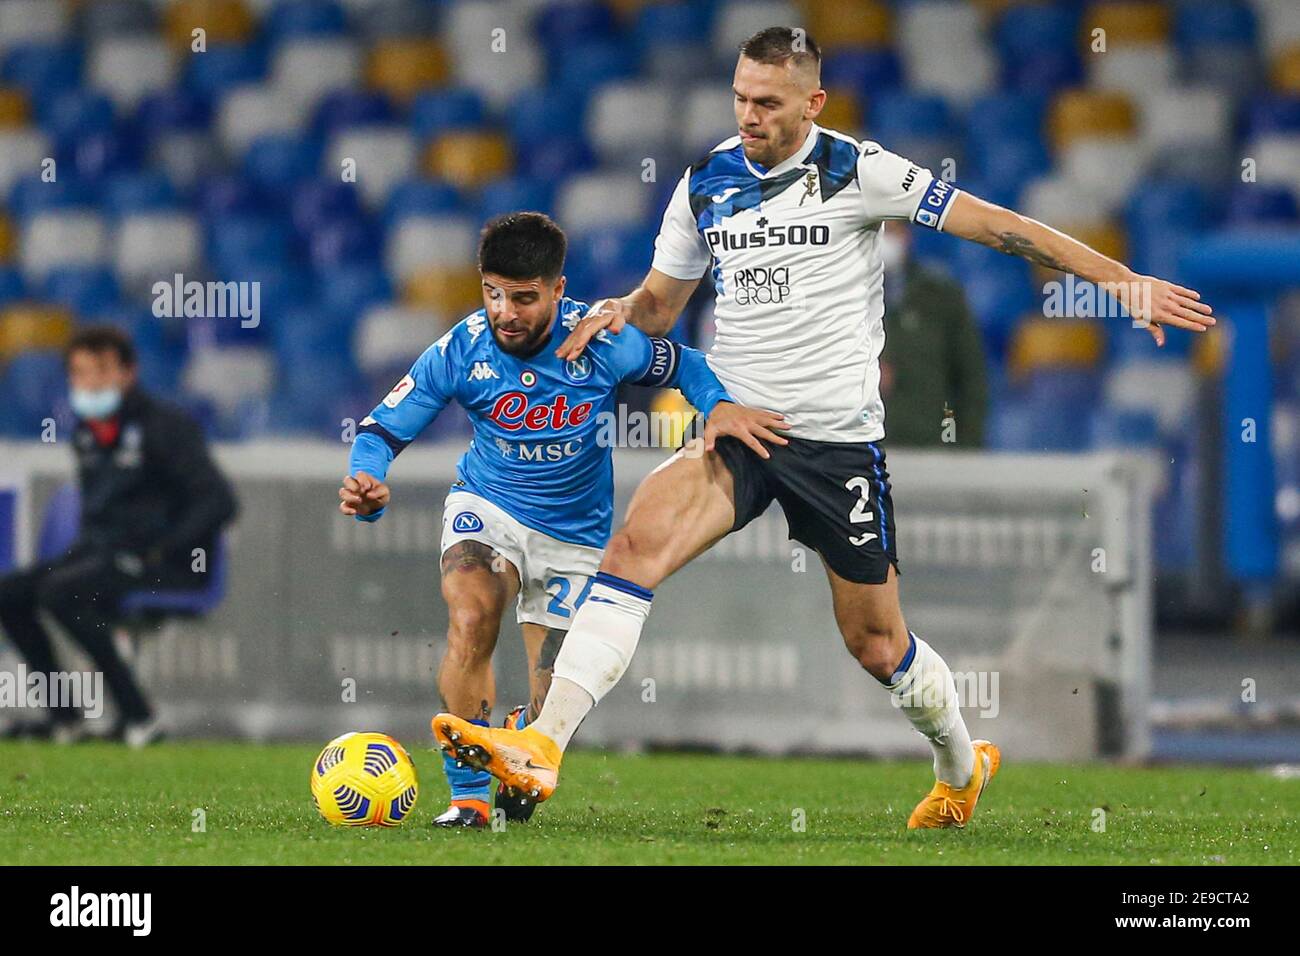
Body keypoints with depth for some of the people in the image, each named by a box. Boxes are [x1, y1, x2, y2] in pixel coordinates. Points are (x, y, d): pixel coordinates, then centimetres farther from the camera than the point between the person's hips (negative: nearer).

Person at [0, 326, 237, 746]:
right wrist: (83, 548, 9)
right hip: (104, 552, 8)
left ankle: (138, 717, -25)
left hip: (168, 568, -8)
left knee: (58, 591, -29)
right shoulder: (86, 434, 13)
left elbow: (219, 501, -18)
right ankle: (63, 716, -3)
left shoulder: (167, 425, -11)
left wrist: (160, 553, -21)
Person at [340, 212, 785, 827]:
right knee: (470, 621, -32)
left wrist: (720, 405, -21)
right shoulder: (461, 351, -18)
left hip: (575, 537, 1)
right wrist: (368, 484, -32)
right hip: (487, 507, -1)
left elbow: (681, 365, 0)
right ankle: (469, 796, -20)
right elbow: (381, 429, -11)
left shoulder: (601, 342, -19)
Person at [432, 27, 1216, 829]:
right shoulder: (707, 182, 6)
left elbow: (994, 225, -8)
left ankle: (962, 766, 37)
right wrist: (619, 314, -7)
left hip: (838, 435, -3)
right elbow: (661, 302, 18)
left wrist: (1123, 281, -12)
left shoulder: (857, 170, -8)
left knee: (876, 645, 6)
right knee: (636, 542, -24)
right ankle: (543, 747, -32)